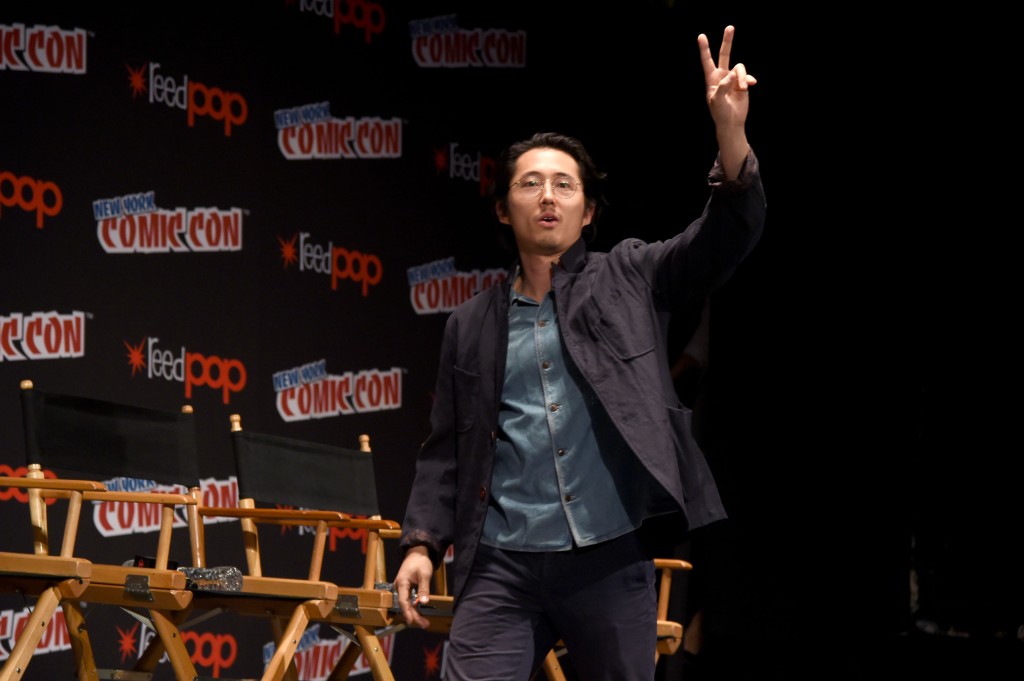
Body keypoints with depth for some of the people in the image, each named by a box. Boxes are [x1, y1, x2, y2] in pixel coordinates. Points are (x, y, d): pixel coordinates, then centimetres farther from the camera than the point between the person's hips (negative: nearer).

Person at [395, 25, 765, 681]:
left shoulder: (629, 281, 8)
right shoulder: (472, 325, 14)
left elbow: (729, 235, -5)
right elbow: (447, 450, 16)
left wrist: (730, 134, -21)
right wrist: (423, 542, 3)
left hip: (611, 560, -1)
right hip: (504, 566, 1)